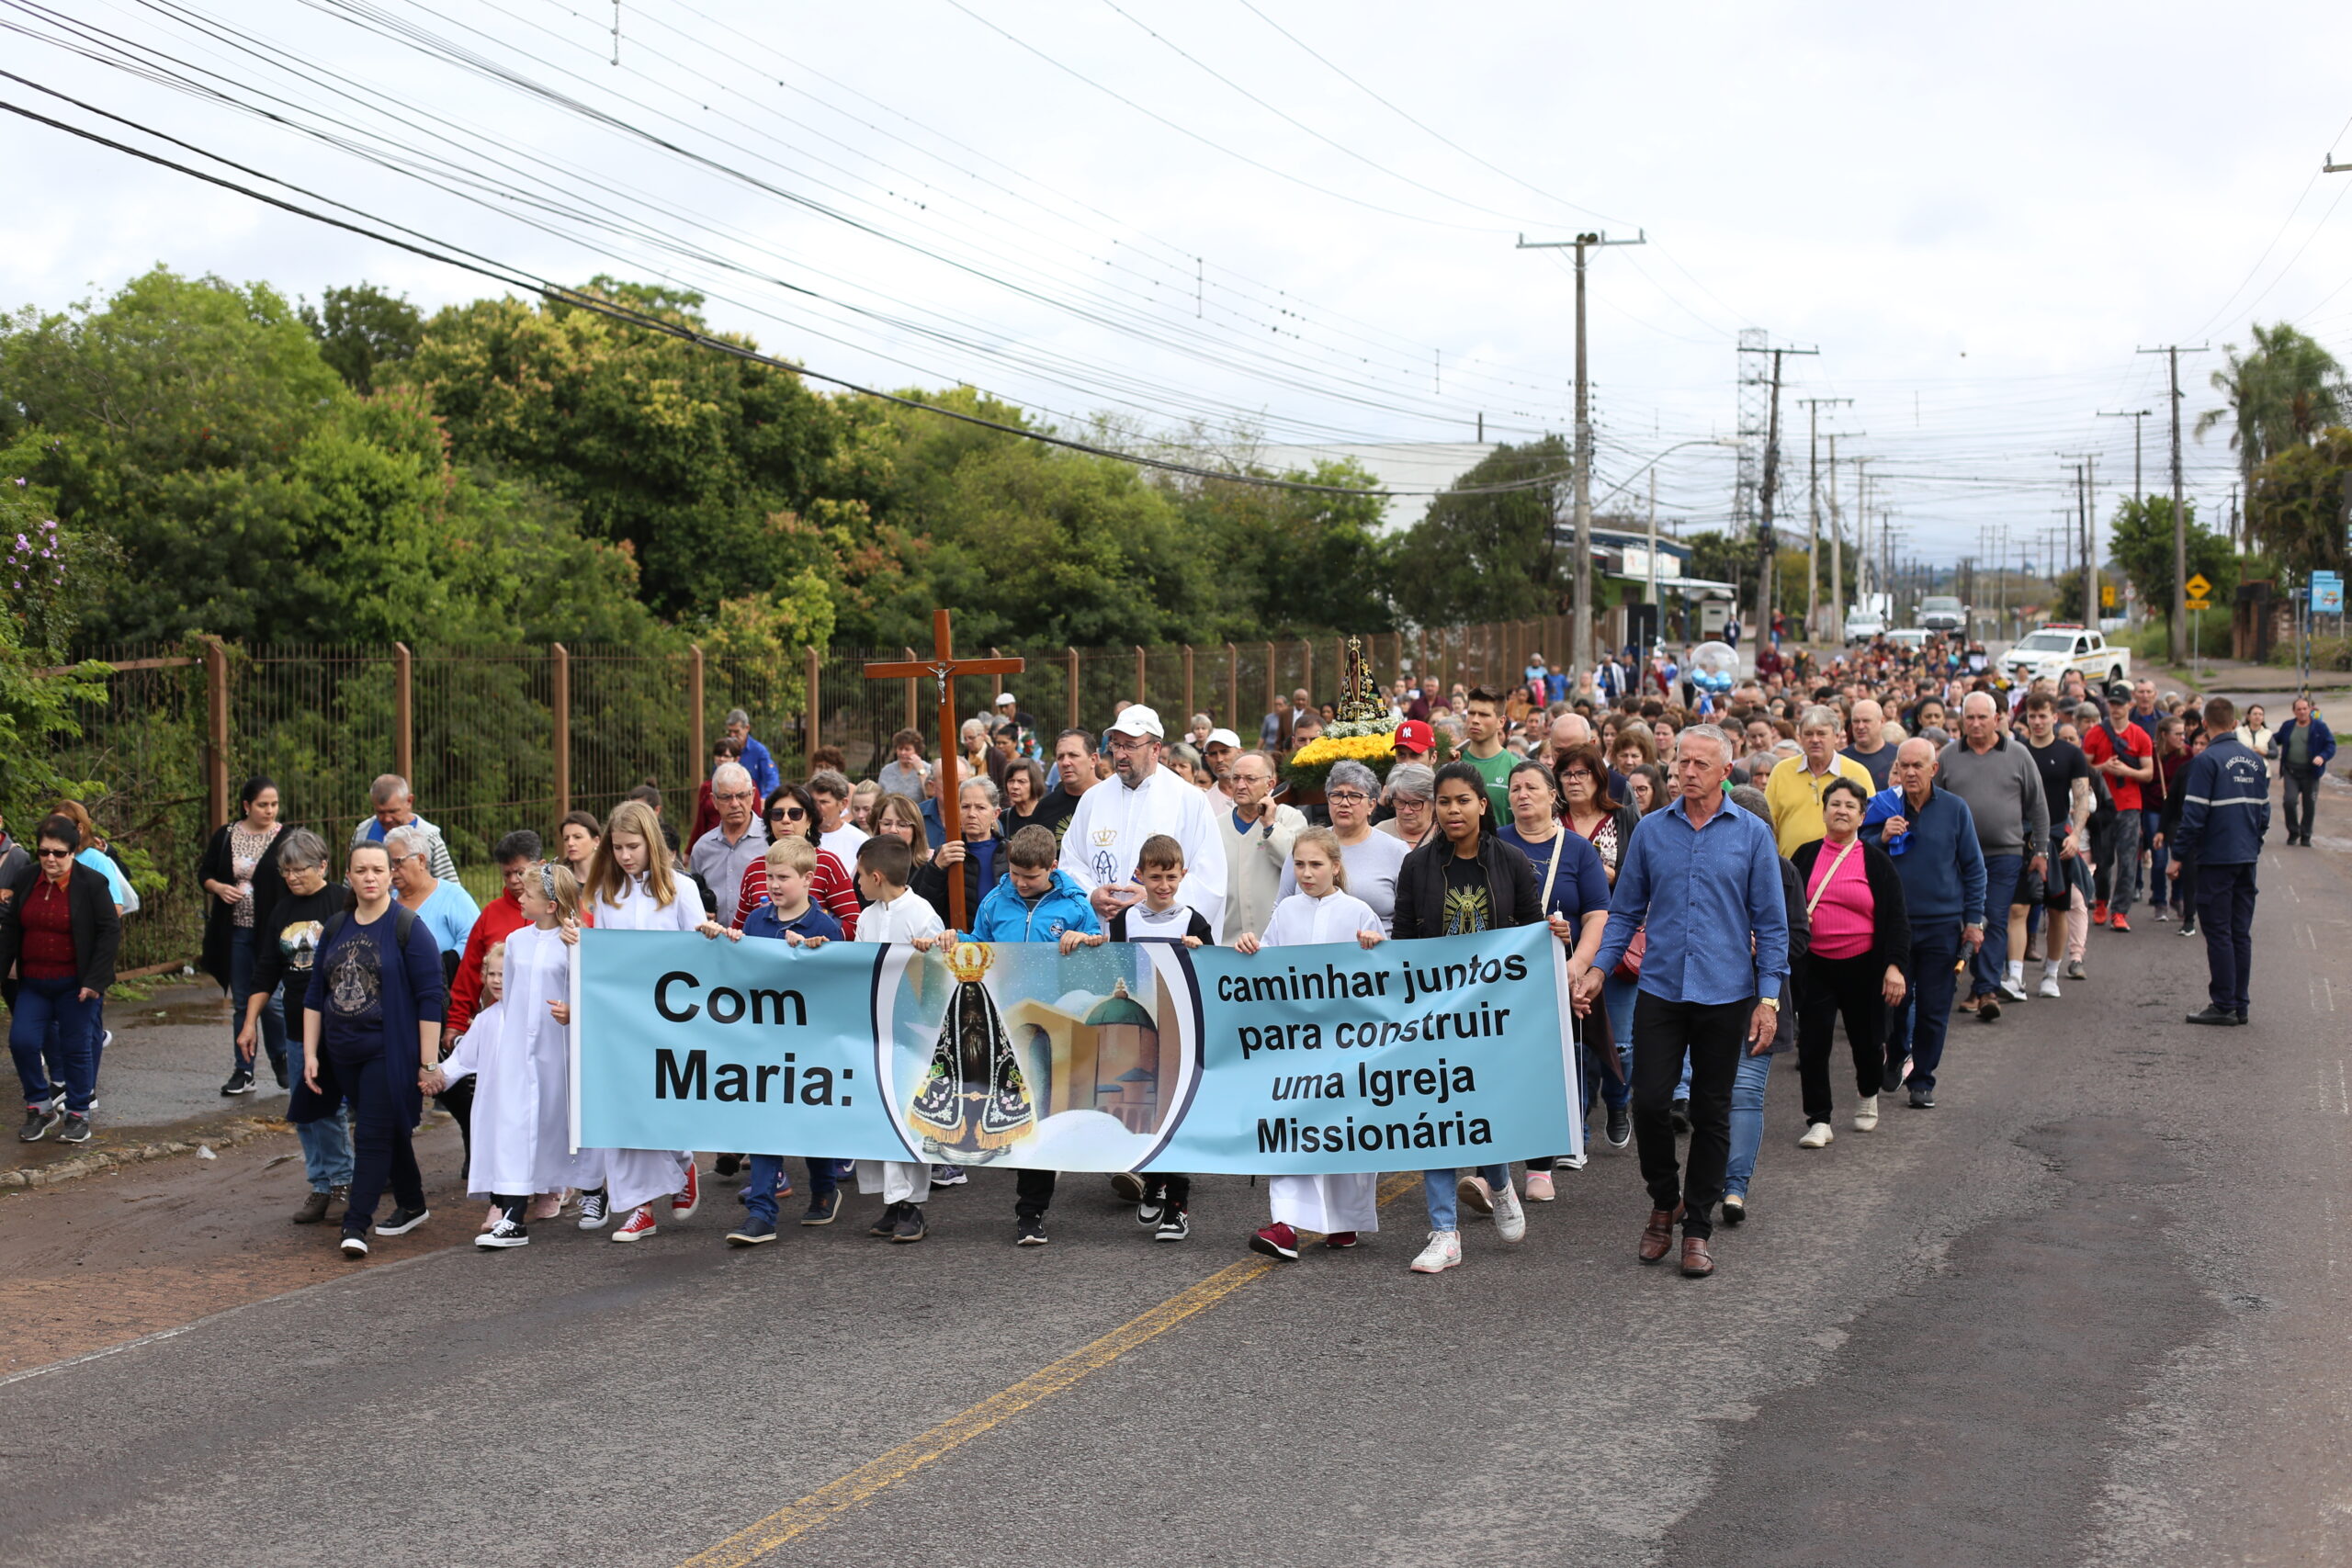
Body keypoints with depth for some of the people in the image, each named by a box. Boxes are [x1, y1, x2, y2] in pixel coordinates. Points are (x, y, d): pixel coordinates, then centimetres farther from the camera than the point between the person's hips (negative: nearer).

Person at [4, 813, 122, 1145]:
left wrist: (95, 979, -15)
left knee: (77, 1048, 3)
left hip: (75, 984, -4)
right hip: (32, 982, 4)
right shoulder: (25, 880, 3)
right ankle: (39, 1108, 13)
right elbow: (10, 928, 12)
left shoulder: (92, 883, -10)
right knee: (22, 1041, -5)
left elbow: (110, 931, -10)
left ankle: (78, 1114, 17)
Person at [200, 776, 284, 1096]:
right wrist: (219, 888, -9)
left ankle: (280, 1058, 23)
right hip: (235, 932, 2)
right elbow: (204, 872, 11)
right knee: (241, 1002, 7)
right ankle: (243, 1071, 14)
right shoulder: (226, 836, 3)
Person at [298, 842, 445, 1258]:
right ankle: (412, 1206, 31)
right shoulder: (336, 928, 9)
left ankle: (356, 1224, -5)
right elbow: (315, 995, 14)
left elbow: (429, 999, -11)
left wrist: (429, 1062, -14)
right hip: (343, 1055, 6)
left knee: (373, 1135, -8)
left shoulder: (407, 928, -9)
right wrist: (310, 1054, 9)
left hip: (389, 1053, -6)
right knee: (389, 1130, 16)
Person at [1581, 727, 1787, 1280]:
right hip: (1660, 988, 1)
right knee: (1649, 1102, -6)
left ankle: (1697, 1230, 17)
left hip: (1726, 995, -1)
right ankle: (1664, 1201, 20)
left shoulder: (1752, 833, 0)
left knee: (1712, 1115, 6)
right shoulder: (1651, 831, 5)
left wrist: (1768, 998, -4)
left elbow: (1771, 921, 1)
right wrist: (1598, 968, 0)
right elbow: (1625, 911, 11)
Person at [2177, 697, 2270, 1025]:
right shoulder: (2255, 760, 9)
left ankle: (2223, 1006, -1)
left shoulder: (2207, 760, -12)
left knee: (2219, 933, -2)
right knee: (2241, 933, 11)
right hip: (2248, 858, 6)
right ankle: (2241, 1005, 13)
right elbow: (2264, 810, 13)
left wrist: (2182, 854, -5)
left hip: (2216, 858, -6)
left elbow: (2194, 815, -15)